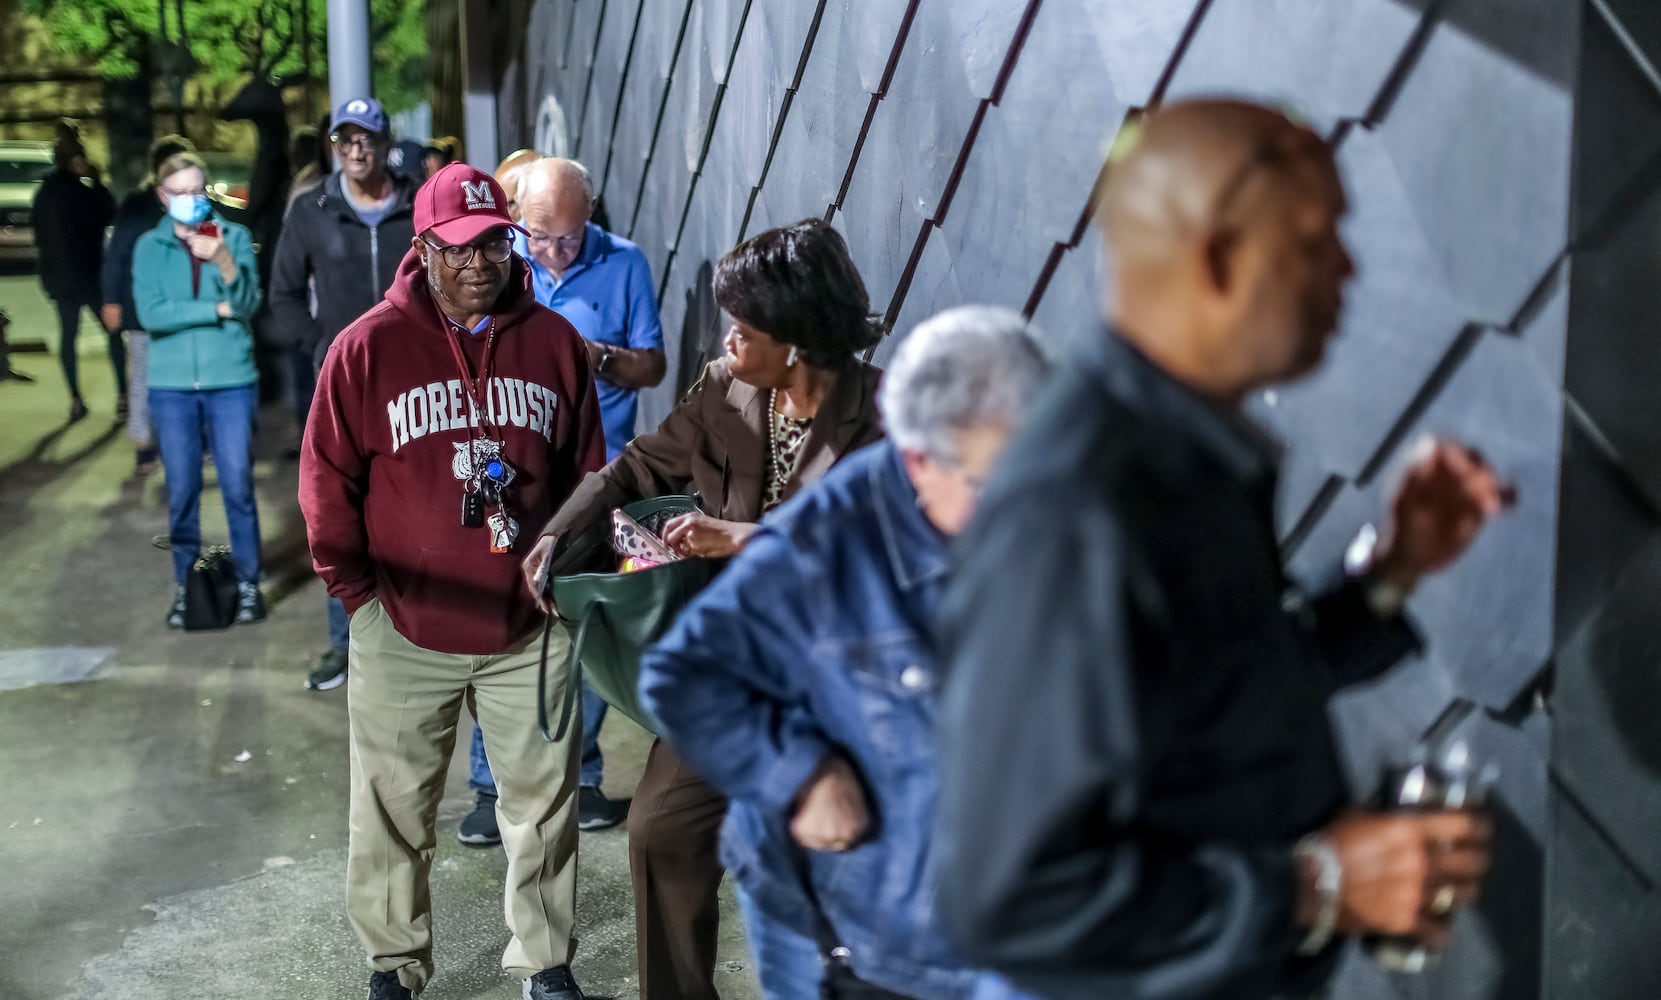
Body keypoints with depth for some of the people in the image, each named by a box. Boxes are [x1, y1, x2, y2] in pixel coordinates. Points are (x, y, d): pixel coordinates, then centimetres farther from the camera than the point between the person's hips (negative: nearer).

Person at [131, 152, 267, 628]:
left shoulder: (234, 237, 1)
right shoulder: (149, 246, 3)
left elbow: (248, 304, -10)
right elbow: (151, 314, -9)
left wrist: (225, 262, -27)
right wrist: (216, 310, -11)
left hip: (231, 380, -1)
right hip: (171, 384, 1)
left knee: (238, 486, 1)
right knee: (181, 491, 7)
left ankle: (248, 584, 12)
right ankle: (185, 586, 18)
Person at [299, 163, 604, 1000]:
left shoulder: (554, 342, 1)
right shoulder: (368, 348, -7)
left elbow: (585, 469, 9)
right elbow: (326, 481, -2)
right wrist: (356, 587, -2)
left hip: (531, 628, 2)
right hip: (403, 631, -2)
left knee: (543, 803, 12)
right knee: (394, 811, 10)